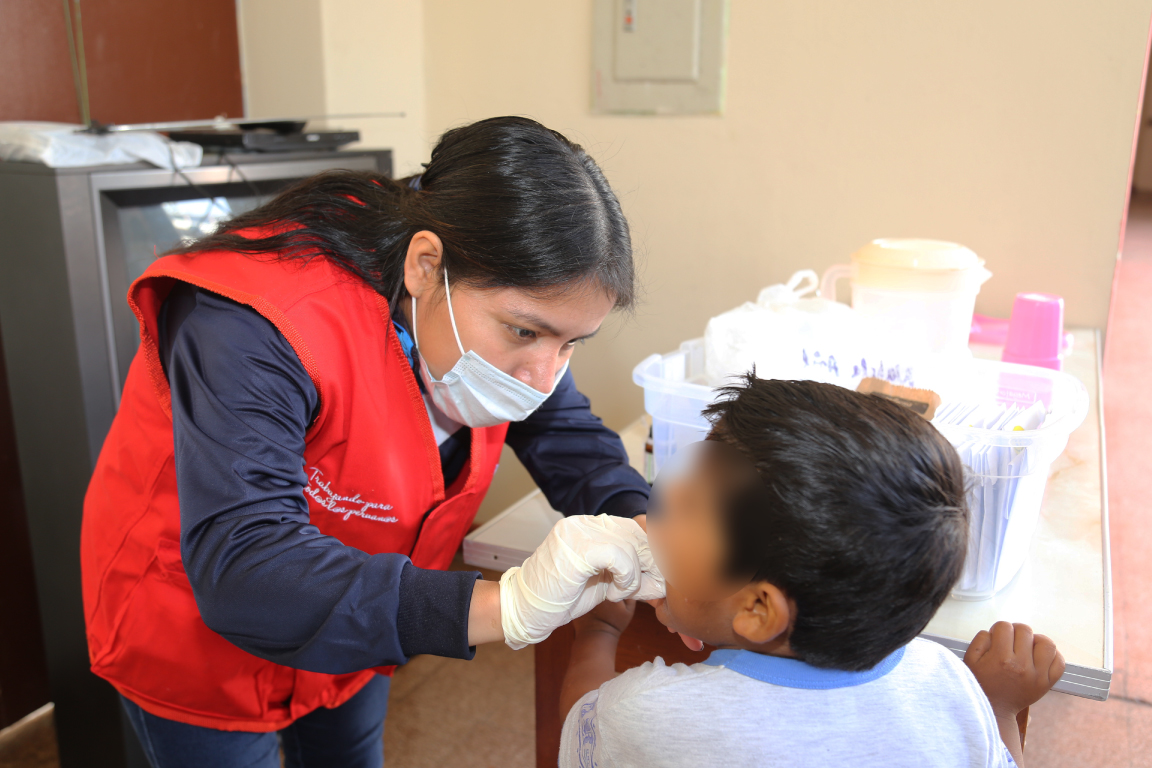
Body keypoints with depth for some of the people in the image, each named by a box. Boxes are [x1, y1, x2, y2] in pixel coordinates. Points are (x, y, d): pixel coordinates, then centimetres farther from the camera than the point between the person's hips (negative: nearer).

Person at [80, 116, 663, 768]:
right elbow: (241, 568, -45)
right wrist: (505, 606, -55)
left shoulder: (497, 302, -17)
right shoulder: (249, 327, -38)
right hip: (200, 635, -5)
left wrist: (640, 527, -30)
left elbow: (571, 436, -8)